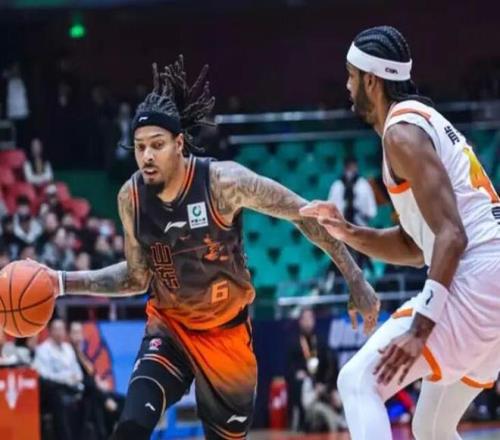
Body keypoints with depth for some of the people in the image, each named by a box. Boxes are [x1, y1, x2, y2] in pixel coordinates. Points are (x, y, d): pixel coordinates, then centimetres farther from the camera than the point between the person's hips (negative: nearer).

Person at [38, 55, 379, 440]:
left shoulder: (224, 182, -23)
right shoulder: (131, 197, -10)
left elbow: (304, 215, -14)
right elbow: (137, 276, 5)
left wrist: (355, 279, -13)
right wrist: (63, 282, -6)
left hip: (227, 334, -2)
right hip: (170, 330, 2)